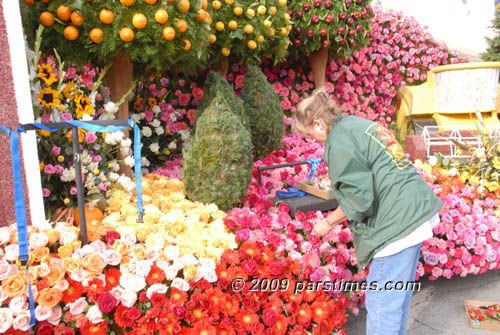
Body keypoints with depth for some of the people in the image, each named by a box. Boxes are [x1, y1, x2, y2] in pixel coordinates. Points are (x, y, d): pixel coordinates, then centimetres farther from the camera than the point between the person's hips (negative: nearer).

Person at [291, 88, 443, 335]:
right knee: (399, 294, 22)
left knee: (381, 303, 1)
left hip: (397, 223, -10)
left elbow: (357, 197, -17)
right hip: (417, 212, 10)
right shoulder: (359, 124, 14)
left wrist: (328, 222, -2)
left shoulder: (339, 141, -15)